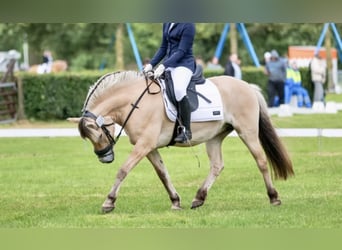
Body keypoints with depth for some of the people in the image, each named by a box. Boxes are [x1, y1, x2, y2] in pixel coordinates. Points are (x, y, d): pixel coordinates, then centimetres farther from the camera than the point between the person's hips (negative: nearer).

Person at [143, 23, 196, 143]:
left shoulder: (188, 25, -11)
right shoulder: (167, 24, 13)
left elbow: (182, 51, -17)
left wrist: (163, 66, -25)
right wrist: (151, 64, 7)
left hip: (184, 64, -9)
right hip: (169, 63, 9)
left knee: (179, 89, -34)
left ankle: (186, 130, -27)